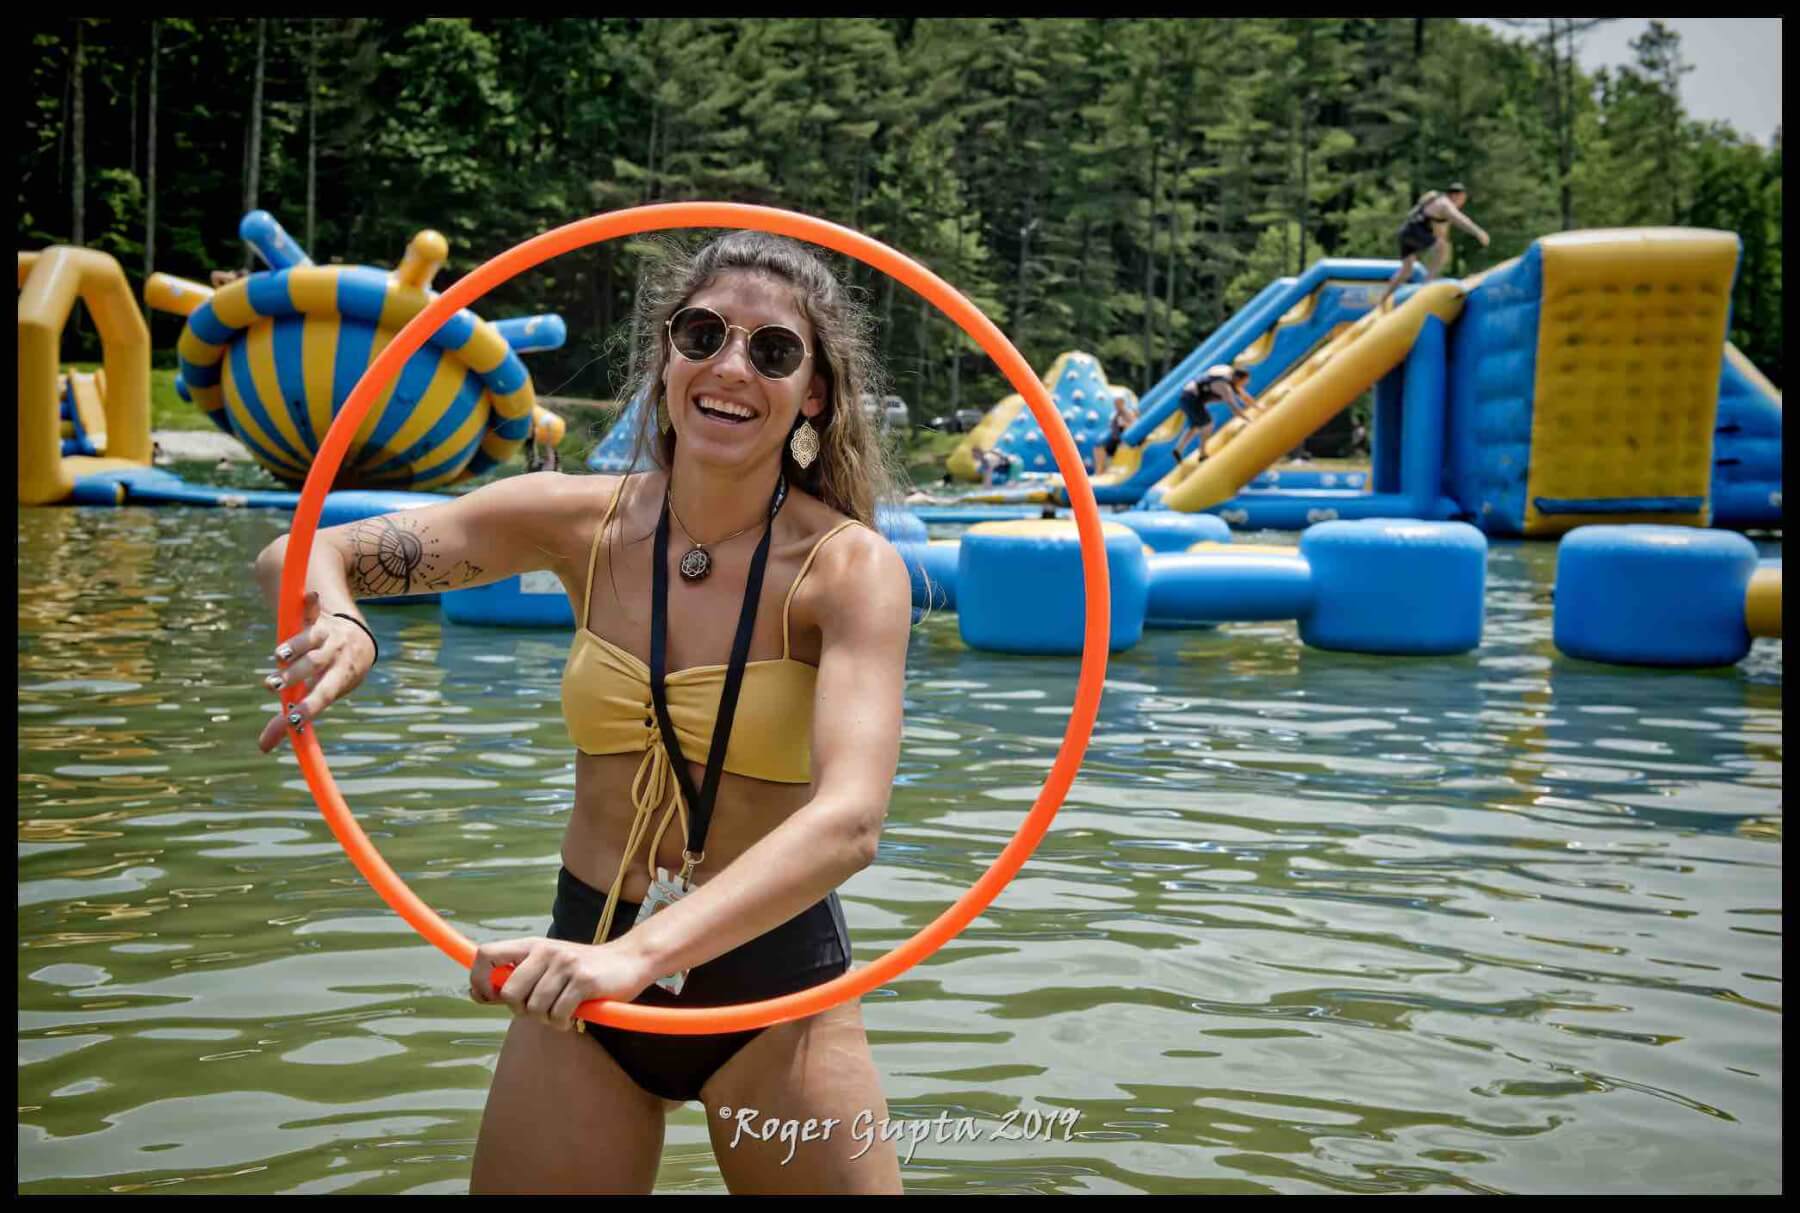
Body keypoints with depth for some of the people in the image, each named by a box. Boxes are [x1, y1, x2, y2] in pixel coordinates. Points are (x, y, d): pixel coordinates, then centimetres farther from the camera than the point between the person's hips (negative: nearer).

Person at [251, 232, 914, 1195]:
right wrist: (335, 623, -27)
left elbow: (849, 818, -29)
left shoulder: (849, 567, -15)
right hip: (580, 976, 3)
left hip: (774, 987, -2)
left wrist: (640, 954, -42)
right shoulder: (581, 521, -5)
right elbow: (303, 556, -4)